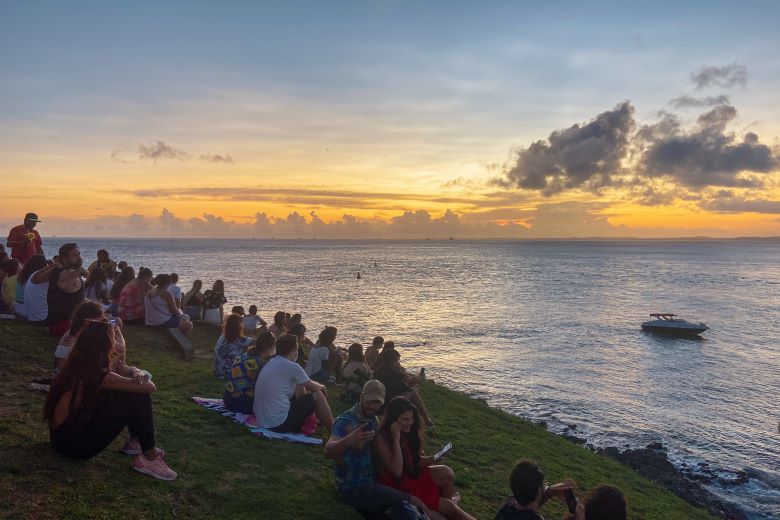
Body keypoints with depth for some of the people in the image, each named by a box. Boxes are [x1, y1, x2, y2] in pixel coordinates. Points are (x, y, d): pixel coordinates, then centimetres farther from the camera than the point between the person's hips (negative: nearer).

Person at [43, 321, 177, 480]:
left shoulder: (75, 368, 6)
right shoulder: (99, 376, -19)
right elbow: (149, 388, -13)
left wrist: (134, 380, 8)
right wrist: (143, 380, 8)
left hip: (60, 437, 9)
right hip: (75, 444, -9)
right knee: (139, 398, -11)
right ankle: (149, 459, -2)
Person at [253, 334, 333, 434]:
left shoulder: (271, 363, 10)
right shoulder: (292, 367, -15)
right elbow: (313, 387, 2)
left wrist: (318, 386, 30)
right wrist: (322, 387, 24)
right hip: (280, 424, -9)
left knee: (299, 387, 21)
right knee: (318, 395, 5)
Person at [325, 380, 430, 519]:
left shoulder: (373, 420, 8)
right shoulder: (345, 421, -17)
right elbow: (328, 452, -34)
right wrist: (348, 441, -53)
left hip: (371, 484, 8)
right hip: (353, 489, -8)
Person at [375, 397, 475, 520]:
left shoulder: (410, 432, 1)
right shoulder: (381, 439, -20)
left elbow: (415, 460, 8)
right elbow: (397, 471, -25)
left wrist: (430, 460, -13)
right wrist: (396, 439, -30)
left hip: (412, 476, 7)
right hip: (396, 485, -7)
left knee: (446, 473, -17)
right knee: (448, 506, -15)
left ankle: (446, 510, -5)